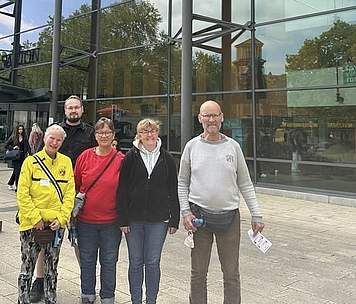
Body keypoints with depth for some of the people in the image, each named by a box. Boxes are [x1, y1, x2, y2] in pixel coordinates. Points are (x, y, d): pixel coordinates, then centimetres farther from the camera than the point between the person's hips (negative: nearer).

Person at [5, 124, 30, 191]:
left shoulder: (25, 138, 8)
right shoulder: (13, 137, 0)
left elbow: (28, 147, 9)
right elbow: (6, 145, 2)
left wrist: (27, 153, -6)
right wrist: (13, 148, -11)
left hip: (22, 157, 3)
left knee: (16, 171, 10)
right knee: (17, 171, -7)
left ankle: (10, 183, 28)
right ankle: (17, 186, -1)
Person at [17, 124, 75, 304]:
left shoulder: (66, 162, 4)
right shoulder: (31, 161, -4)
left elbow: (70, 193, 2)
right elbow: (22, 193, -7)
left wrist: (62, 218, -7)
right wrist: (35, 218, -13)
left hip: (57, 224, 3)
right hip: (32, 224, -2)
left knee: (52, 268, 15)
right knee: (27, 267, 8)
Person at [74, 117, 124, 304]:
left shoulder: (121, 160, -6)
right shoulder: (85, 157, -1)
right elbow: (75, 185, 7)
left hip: (111, 221, -2)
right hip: (86, 220, 2)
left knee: (109, 261, 12)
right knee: (87, 260, 16)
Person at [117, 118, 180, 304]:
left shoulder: (167, 159, 4)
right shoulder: (131, 158, 1)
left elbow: (173, 191, 5)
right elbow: (122, 190, -1)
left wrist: (174, 220, 2)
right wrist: (123, 219, -7)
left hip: (158, 220, 0)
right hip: (134, 219, 0)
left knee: (153, 262, 6)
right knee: (135, 262, 9)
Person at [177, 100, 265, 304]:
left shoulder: (233, 146, 3)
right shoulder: (192, 146, 3)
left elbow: (245, 184, 7)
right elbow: (182, 183, 6)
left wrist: (256, 214, 3)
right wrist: (185, 212, -4)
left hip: (229, 215, 0)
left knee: (232, 274, 9)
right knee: (198, 274, 11)